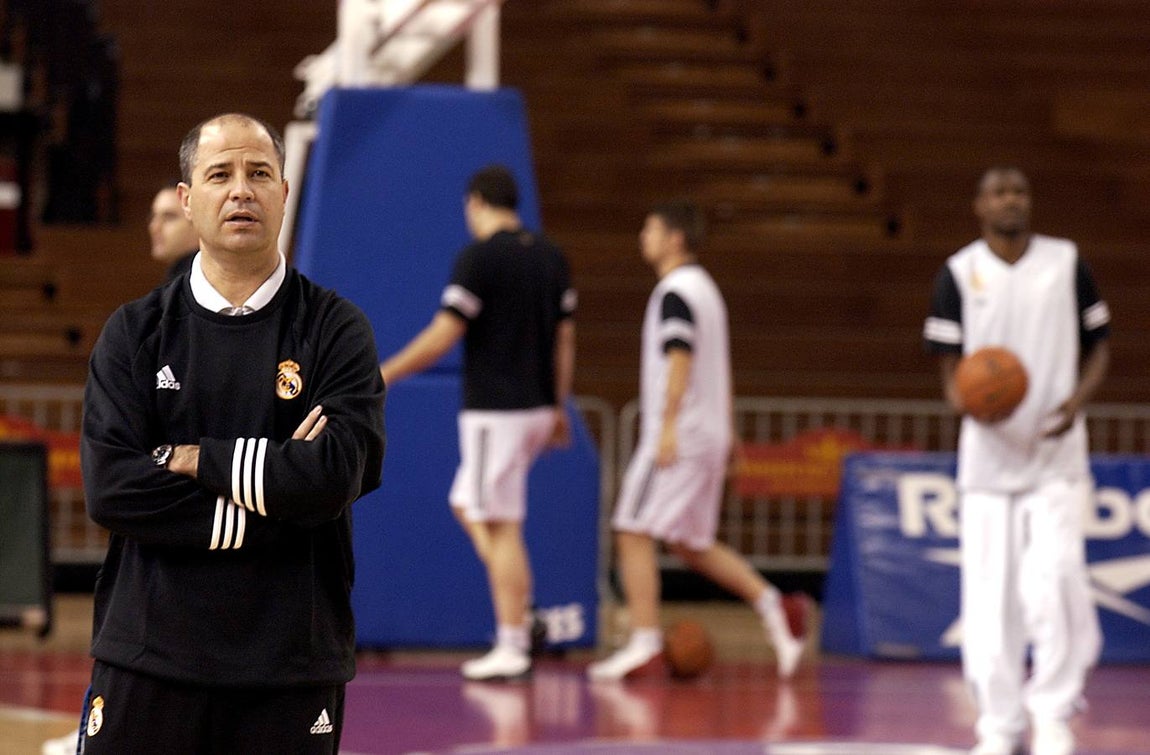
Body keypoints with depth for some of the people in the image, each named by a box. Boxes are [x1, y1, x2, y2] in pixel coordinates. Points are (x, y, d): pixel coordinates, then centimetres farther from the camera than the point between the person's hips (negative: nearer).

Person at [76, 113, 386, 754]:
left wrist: (190, 458, -8)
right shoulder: (135, 333, 7)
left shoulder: (336, 329, 3)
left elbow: (334, 475, -12)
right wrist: (271, 483, -11)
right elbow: (109, 487, -7)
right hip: (149, 654, 1)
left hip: (291, 664, -1)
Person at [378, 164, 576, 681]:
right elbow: (564, 338, 13)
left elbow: (443, 335, -15)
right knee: (467, 505, 21)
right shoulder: (550, 257, 9)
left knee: (502, 529, -4)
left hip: (494, 410, -8)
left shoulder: (479, 256, -12)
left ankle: (510, 648, -3)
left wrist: (385, 375, -6)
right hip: (536, 407, 8)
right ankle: (518, 618, 12)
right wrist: (558, 409, 21)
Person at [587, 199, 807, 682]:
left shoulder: (675, 291, -12)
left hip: (676, 437, -10)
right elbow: (720, 368, 22)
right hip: (709, 437, 10)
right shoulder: (705, 288, 18)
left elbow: (680, 359, -22)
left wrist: (668, 426, -26)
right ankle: (771, 604, 5)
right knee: (691, 544, 14)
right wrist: (727, 430, 25)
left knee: (634, 532, -6)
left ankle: (644, 642, -9)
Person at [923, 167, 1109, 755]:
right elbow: (949, 364, 3)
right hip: (989, 454, 1)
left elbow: (1097, 348, 10)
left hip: (1057, 455, 0)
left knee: (1053, 583, -14)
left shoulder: (1067, 263, 4)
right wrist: (964, 398, -20)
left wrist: (1078, 399, -10)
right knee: (990, 596, -1)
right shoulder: (959, 274, 2)